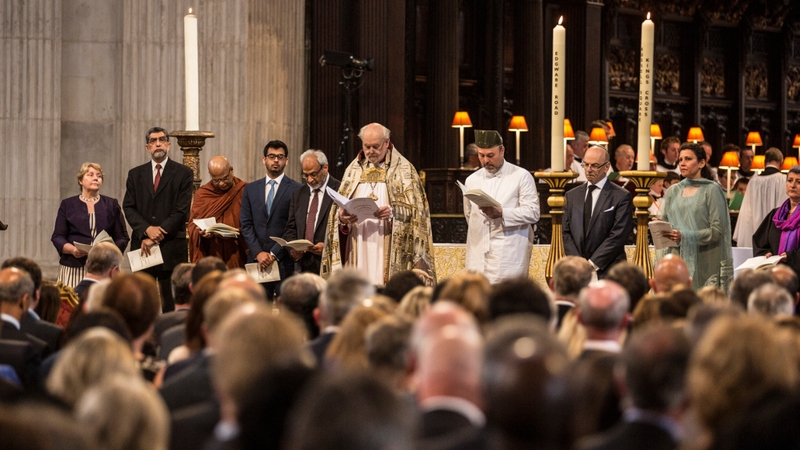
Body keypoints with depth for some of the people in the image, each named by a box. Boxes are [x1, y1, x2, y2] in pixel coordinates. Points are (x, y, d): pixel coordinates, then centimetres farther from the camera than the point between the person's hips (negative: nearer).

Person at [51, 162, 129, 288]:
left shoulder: (111, 205, 14)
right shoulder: (68, 204, 12)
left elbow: (122, 237, 10)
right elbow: (57, 237, 7)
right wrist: (72, 249, -13)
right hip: (74, 268, -1)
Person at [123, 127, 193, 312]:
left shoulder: (183, 173, 4)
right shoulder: (135, 174, 14)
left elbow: (181, 210, -4)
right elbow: (128, 208, 7)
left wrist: (156, 237, -10)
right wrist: (147, 229, -12)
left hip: (172, 247, -3)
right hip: (141, 246, 3)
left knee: (171, 302, -4)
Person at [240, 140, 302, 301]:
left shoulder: (296, 189, 1)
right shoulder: (251, 189, 14)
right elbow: (246, 225, 9)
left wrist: (274, 254, -10)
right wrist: (258, 253, -4)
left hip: (284, 261, -3)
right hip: (256, 260, 3)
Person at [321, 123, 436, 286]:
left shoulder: (404, 170, 5)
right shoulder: (354, 170, 16)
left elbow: (415, 210, -2)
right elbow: (338, 208, 14)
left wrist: (393, 212, -21)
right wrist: (341, 217, -9)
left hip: (388, 251, -3)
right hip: (359, 252, 3)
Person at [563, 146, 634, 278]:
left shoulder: (621, 197, -1)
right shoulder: (572, 196, 15)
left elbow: (618, 237, -8)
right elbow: (566, 233, 11)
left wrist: (593, 264, -12)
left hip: (607, 272, -4)